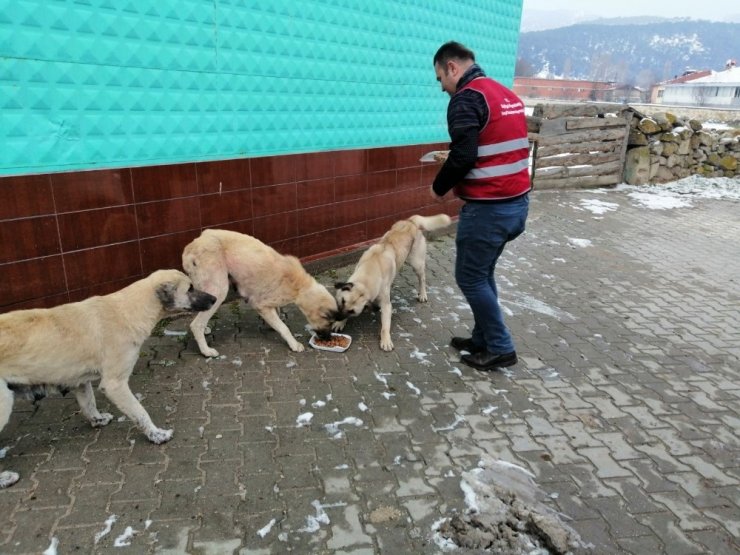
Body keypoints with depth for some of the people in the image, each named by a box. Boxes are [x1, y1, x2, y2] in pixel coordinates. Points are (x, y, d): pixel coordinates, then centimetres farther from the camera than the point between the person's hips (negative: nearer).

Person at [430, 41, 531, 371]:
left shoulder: (466, 98, -12)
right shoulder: (508, 95, 16)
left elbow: (462, 156, -22)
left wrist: (440, 187, -3)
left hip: (488, 207, -9)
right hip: (517, 202, 9)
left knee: (469, 277, 5)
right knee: (482, 273, 19)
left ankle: (501, 348, 14)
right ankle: (483, 339, 29)